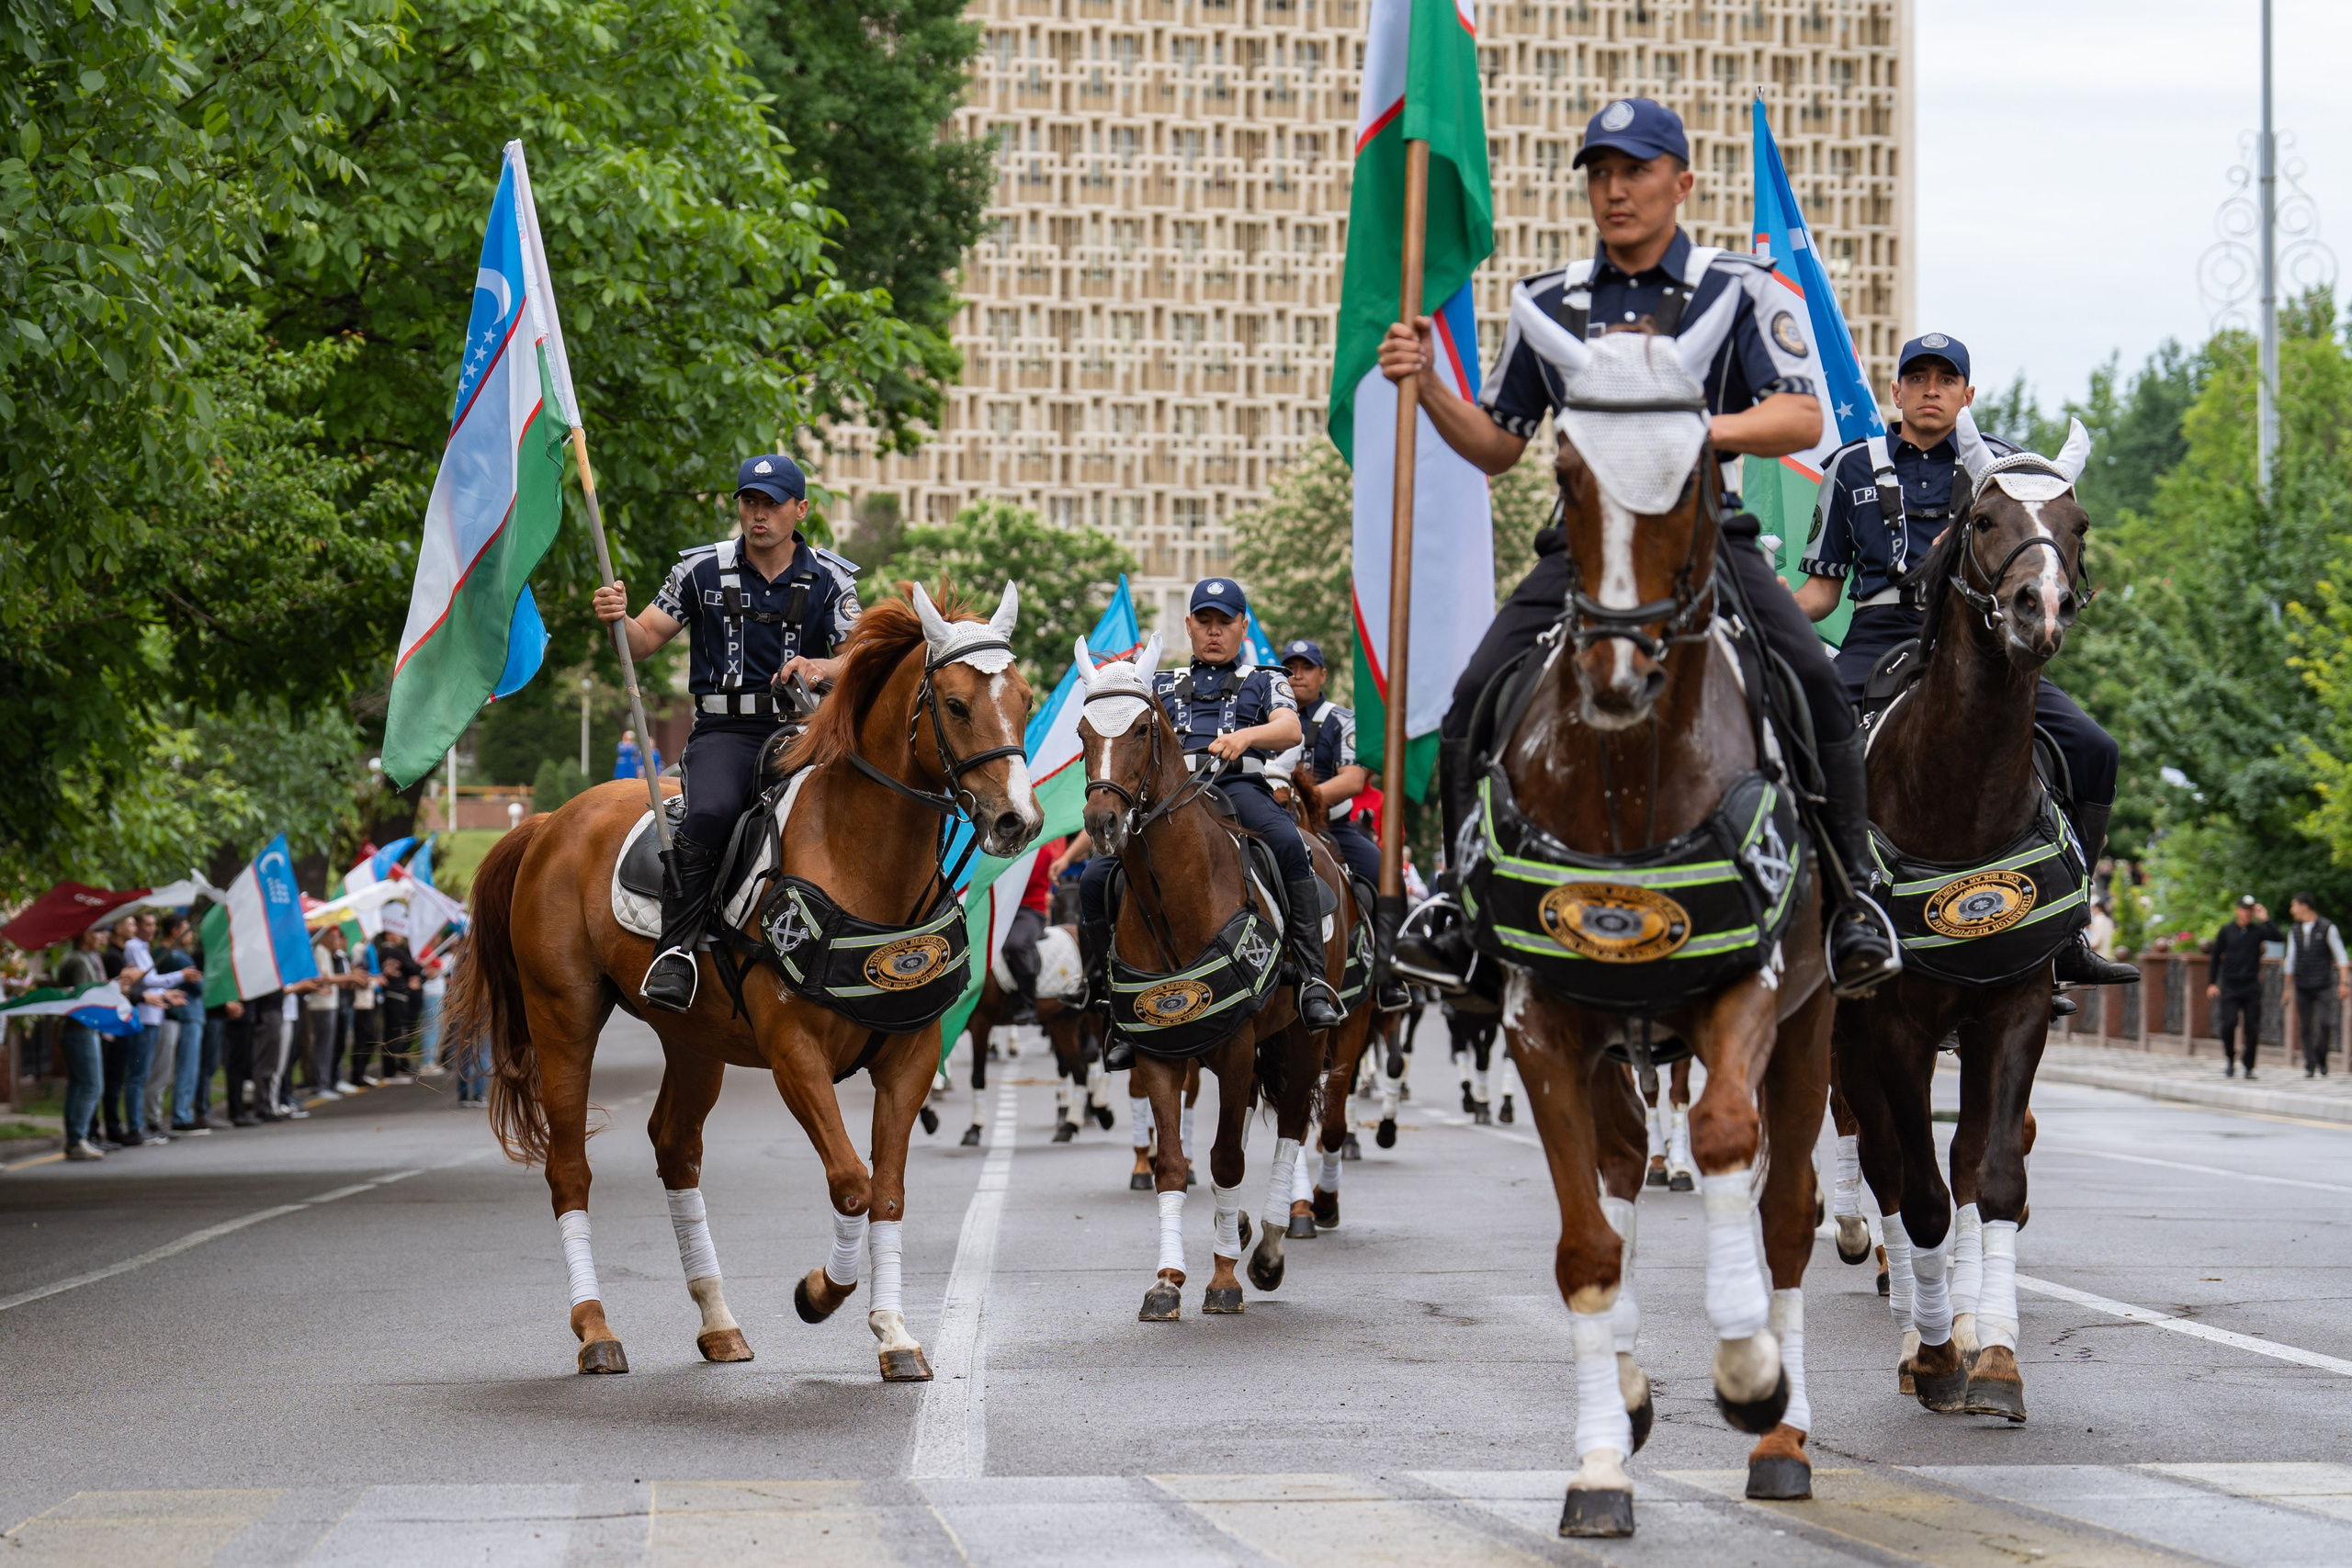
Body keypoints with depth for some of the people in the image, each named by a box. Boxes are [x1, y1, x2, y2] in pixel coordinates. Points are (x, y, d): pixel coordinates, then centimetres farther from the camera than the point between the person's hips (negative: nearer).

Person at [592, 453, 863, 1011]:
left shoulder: (829, 580, 8)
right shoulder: (703, 570, 9)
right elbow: (643, 641, 10)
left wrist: (819, 667, -22)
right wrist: (618, 617, -13)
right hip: (725, 730, -1)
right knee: (710, 813, -33)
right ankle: (676, 949, -30)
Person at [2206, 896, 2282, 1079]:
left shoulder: (2258, 931, 4)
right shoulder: (2226, 931, 5)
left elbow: (2278, 938, -12)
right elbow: (2216, 957, 9)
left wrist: (2265, 920, -15)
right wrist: (2212, 983, 4)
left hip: (2251, 987, 0)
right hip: (2230, 986, 0)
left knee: (2252, 1028, -2)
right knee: (2228, 1024, -12)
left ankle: (2249, 1066, 7)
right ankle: (2229, 1059, 11)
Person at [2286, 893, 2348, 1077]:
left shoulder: (2327, 928, -4)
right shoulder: (2294, 930, 10)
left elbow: (2340, 956, -1)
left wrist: (2344, 982, -9)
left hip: (2323, 986, -4)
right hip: (2302, 987, 4)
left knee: (2325, 1024, -16)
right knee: (2305, 1028, 1)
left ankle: (2321, 1060, 3)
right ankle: (2310, 1064, 7)